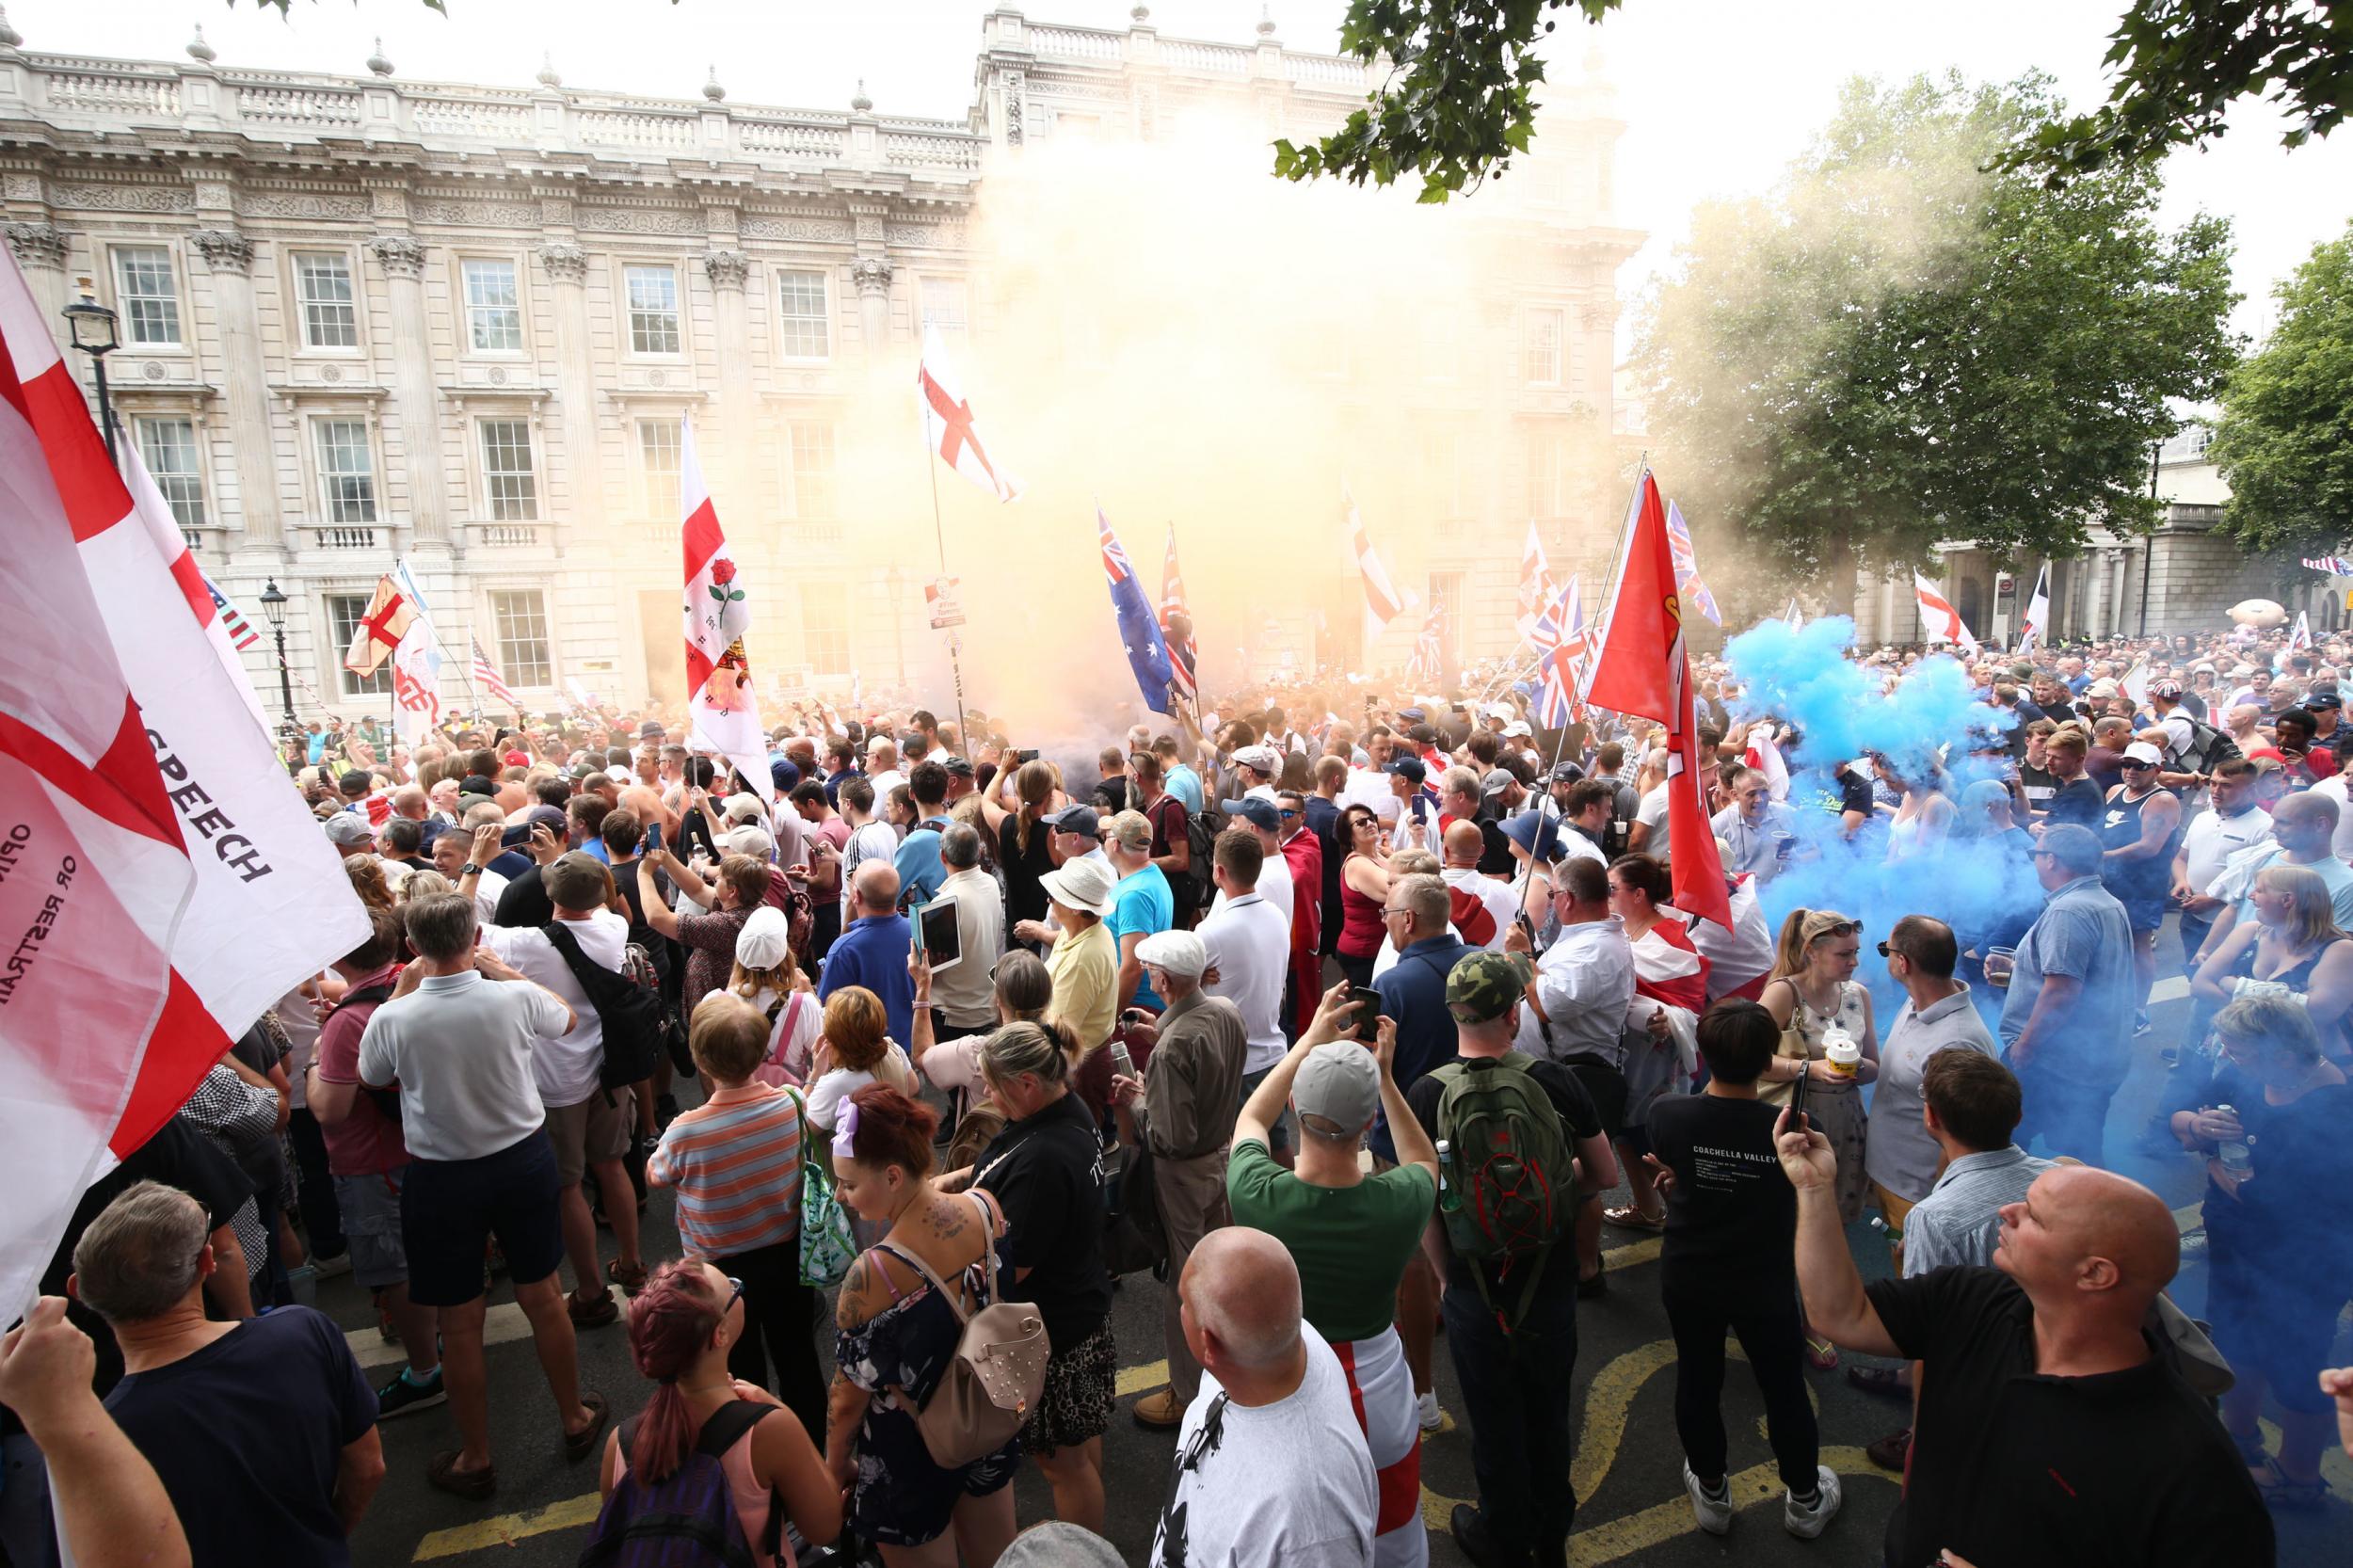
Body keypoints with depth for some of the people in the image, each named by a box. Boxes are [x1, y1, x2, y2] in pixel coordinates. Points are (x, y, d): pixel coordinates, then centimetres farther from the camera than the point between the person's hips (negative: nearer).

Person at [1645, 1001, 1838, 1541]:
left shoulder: (1667, 1114, -23)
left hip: (1687, 1280, 1)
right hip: (1764, 1286, 0)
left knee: (1697, 1384, 21)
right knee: (1784, 1389, 22)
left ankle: (1711, 1495, 41)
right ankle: (1805, 1500, 45)